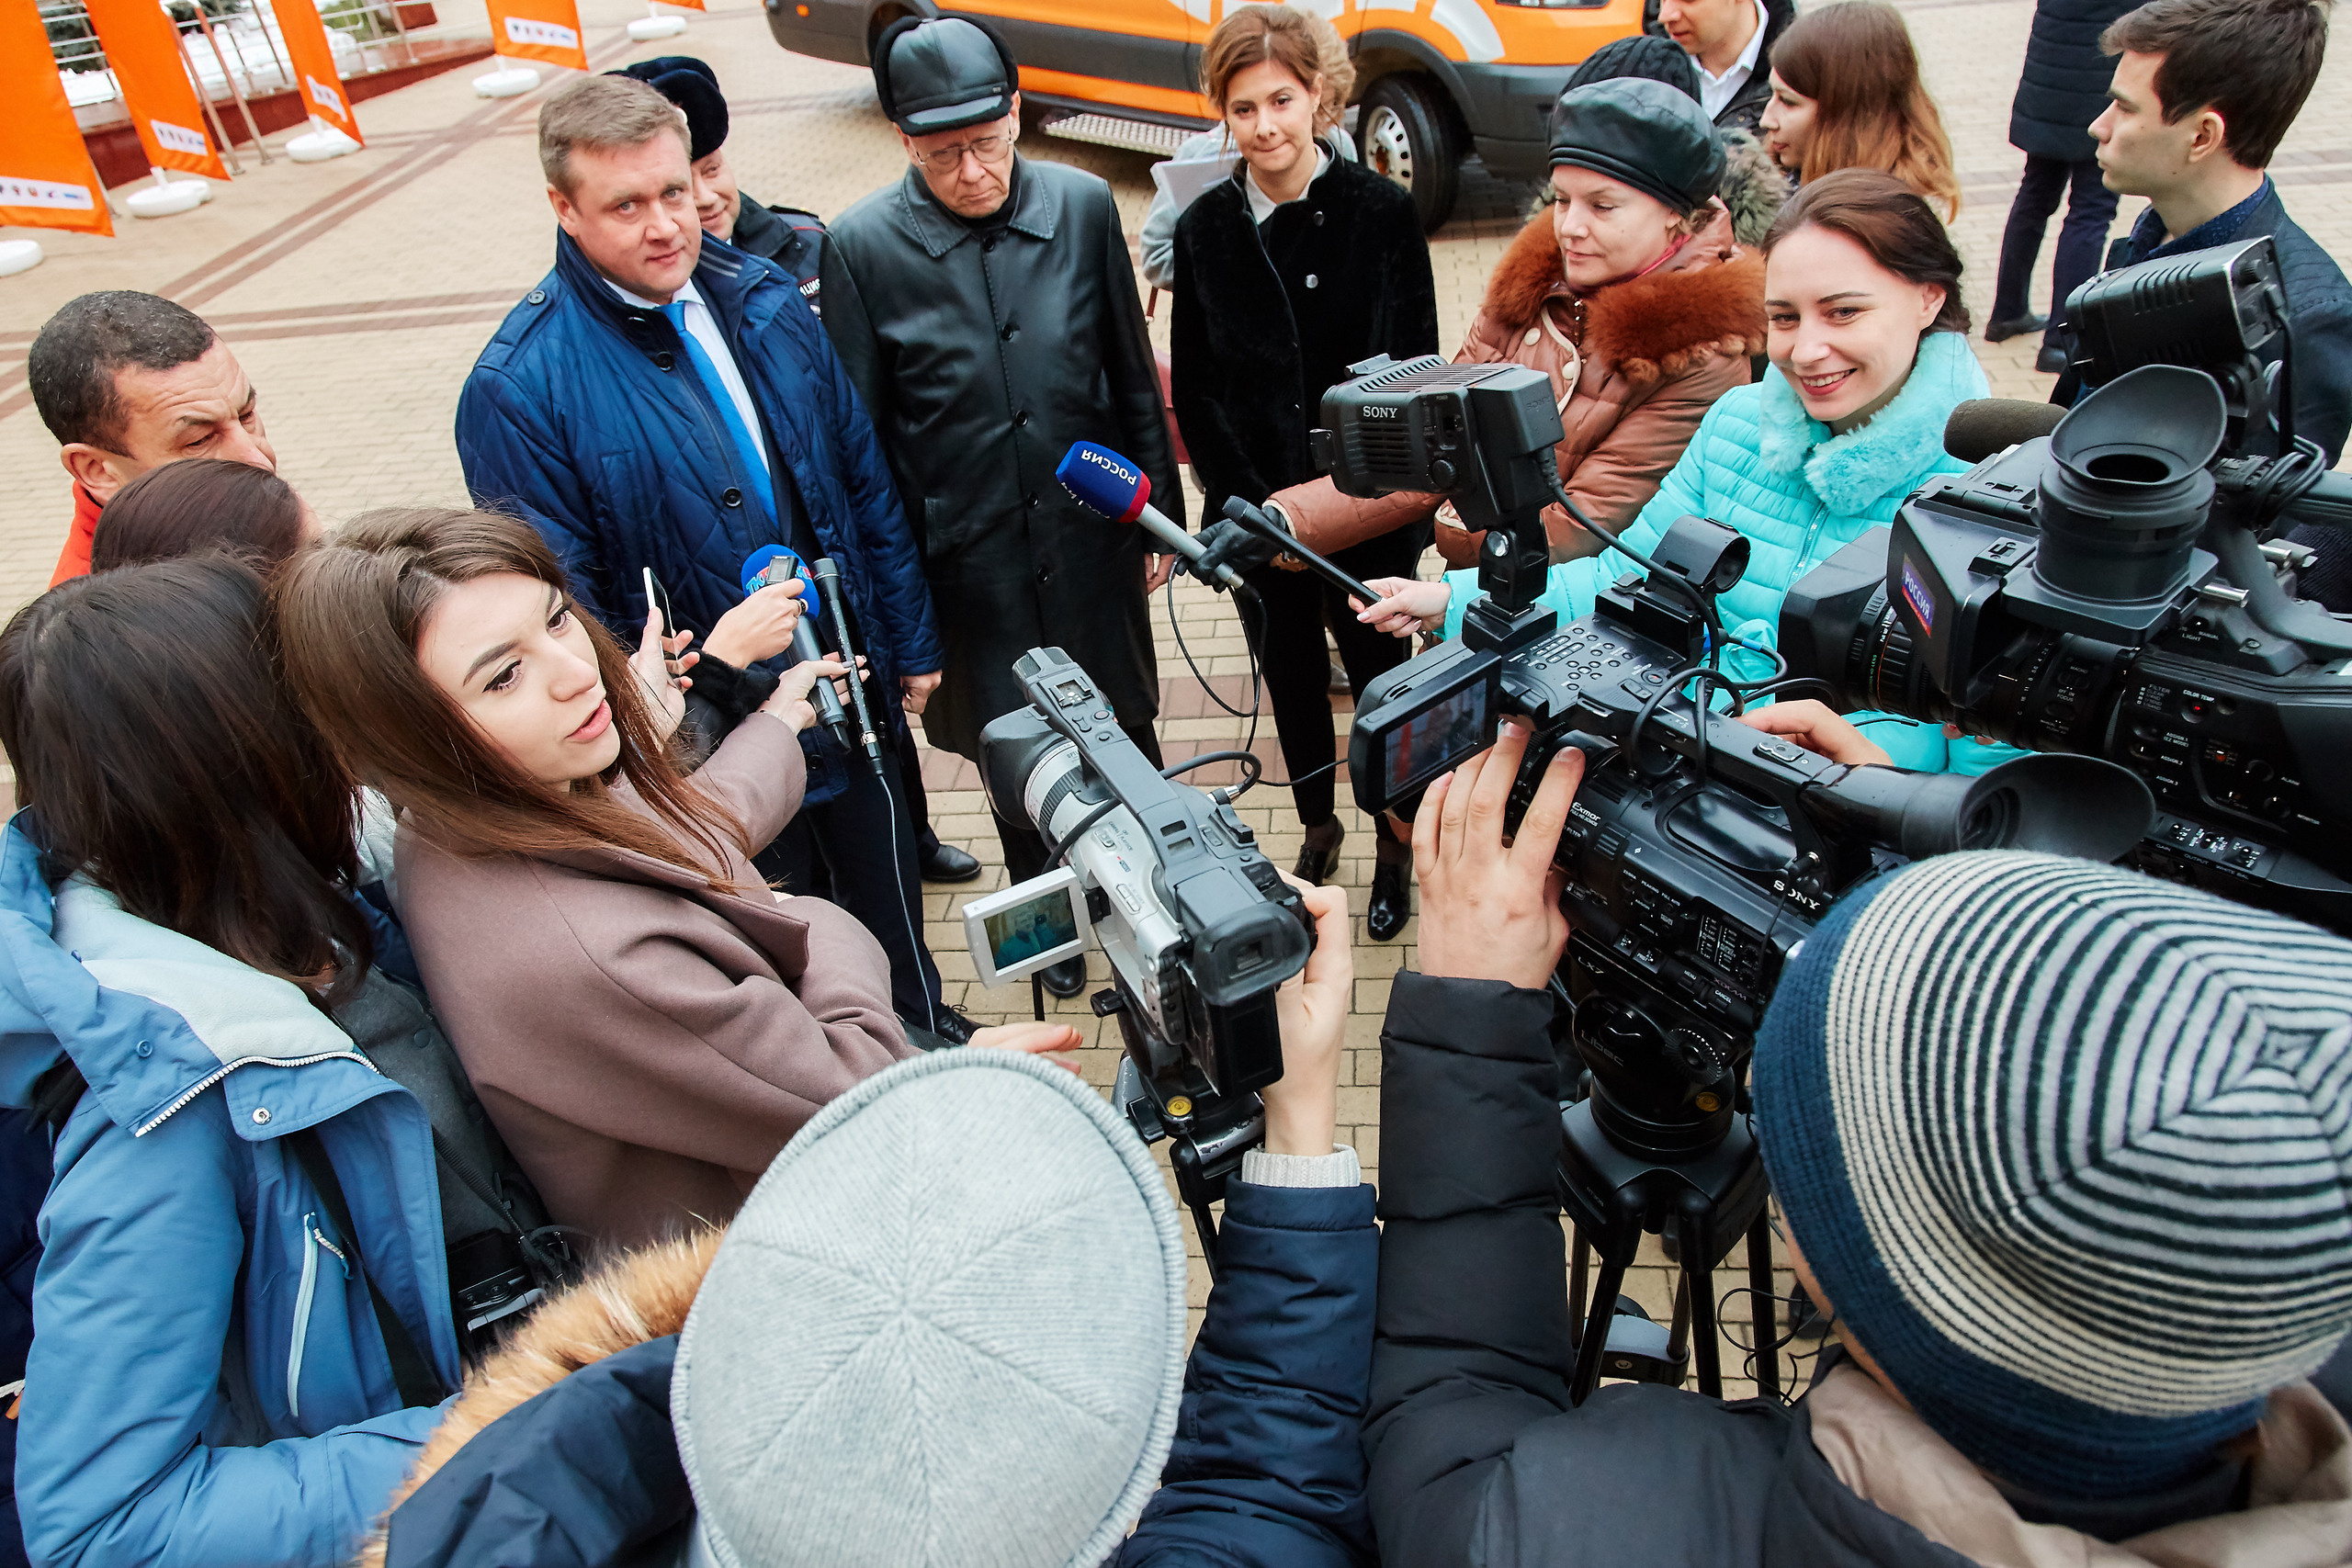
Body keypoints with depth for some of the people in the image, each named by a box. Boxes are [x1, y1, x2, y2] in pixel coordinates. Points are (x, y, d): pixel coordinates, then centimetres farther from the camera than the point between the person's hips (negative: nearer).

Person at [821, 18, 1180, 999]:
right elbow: (859, 435, -5)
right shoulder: (864, 247, -11)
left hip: (1090, 540, 2)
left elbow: (1132, 375, 5)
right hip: (971, 560, -1)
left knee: (1125, 734, 16)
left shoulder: (1082, 204, -5)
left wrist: (1159, 508, 8)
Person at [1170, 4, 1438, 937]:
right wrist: (1247, 505, -5)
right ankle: (1318, 828, 38)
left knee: (1380, 678, 9)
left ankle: (1394, 849, 30)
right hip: (1256, 513, 3)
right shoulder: (1203, 231, 1)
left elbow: (1414, 369, -7)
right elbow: (1193, 389, 4)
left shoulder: (1383, 213, -7)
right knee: (1290, 678, 16)